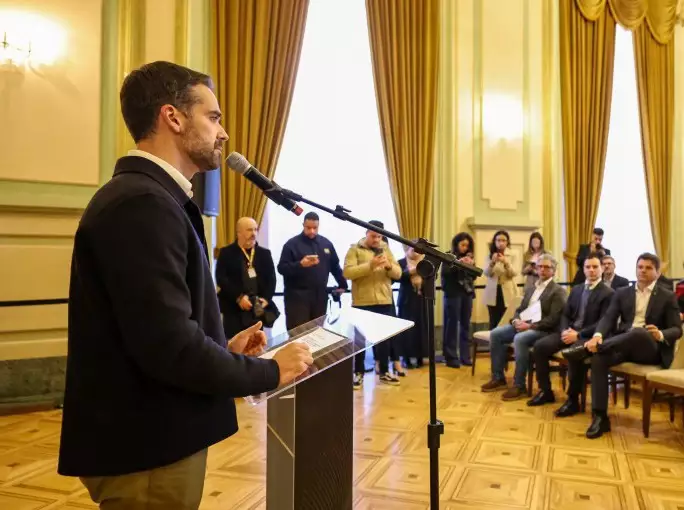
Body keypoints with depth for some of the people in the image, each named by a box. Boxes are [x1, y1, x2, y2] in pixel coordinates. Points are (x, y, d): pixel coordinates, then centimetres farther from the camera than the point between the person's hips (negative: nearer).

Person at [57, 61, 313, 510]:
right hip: (147, 450, -10)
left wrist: (224, 349, 6)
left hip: (153, 437, 10)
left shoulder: (146, 196, 11)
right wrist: (270, 371, -15)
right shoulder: (144, 203, -22)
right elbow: (168, 344, -28)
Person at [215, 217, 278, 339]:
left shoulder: (265, 253, 14)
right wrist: (238, 297, -17)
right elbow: (221, 278, -8)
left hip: (258, 309, 4)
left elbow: (271, 278, 9)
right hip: (234, 309, -3)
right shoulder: (226, 252, 2)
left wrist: (266, 298, -7)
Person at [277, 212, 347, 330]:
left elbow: (335, 266, 20)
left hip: (320, 296, 5)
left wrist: (342, 284, 19)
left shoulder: (326, 243, 10)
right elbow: (281, 268, -9)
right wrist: (300, 264, -24)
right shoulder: (292, 244, -5)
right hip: (297, 296, -4)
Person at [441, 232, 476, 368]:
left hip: (467, 293, 5)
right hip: (453, 294, -5)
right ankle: (451, 357, 1)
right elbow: (444, 273, -14)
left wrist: (471, 265, -8)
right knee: (452, 326, -4)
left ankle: (465, 356, 15)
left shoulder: (468, 258, 14)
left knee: (465, 325, 7)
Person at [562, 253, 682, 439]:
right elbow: (608, 318, 2)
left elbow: (676, 330, 3)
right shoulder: (622, 293, 15)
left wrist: (661, 335, -23)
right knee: (599, 357, -31)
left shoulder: (667, 297, 9)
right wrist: (598, 336, -21)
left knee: (638, 331, -39)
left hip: (651, 348, -2)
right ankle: (600, 417, -28)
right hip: (622, 345, 3)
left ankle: (586, 348, -31)